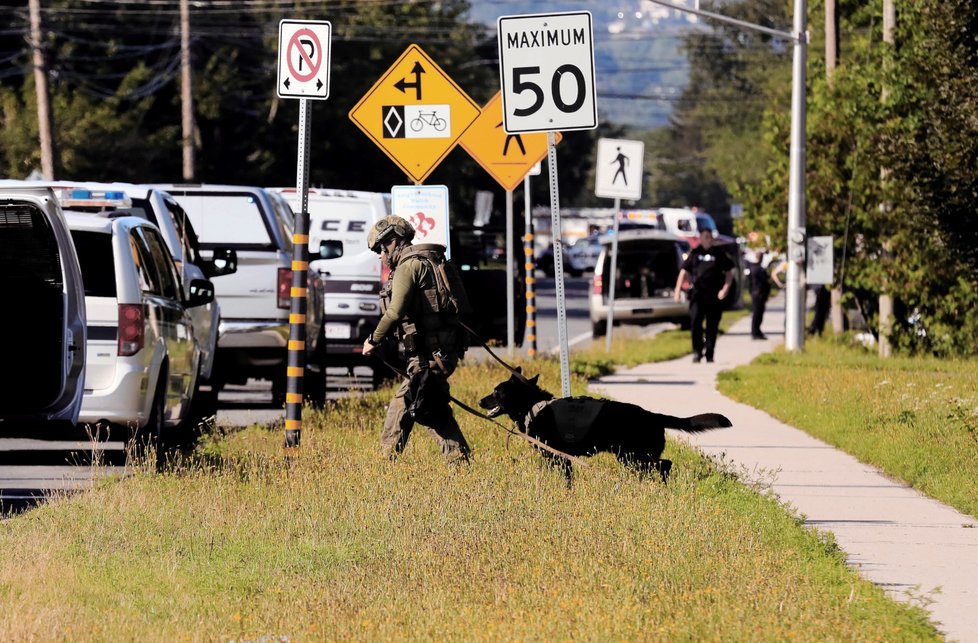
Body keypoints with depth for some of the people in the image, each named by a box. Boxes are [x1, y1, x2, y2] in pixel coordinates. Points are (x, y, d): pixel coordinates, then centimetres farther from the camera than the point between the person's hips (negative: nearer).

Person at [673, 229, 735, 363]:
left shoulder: (719, 254, 10)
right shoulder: (694, 253, 10)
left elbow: (729, 273, 12)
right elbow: (684, 272, 13)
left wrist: (725, 289, -2)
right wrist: (678, 289, 4)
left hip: (714, 296, 0)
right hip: (697, 294, 0)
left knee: (712, 326, 2)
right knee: (695, 322, -13)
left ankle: (709, 354, 9)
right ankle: (697, 351, -3)